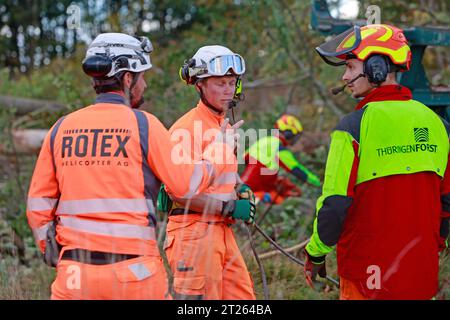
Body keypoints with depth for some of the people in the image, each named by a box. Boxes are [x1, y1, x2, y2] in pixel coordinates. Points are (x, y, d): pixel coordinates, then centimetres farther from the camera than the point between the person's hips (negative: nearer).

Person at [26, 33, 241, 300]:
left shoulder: (62, 128, 6)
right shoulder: (144, 125, -4)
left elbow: (38, 205, 7)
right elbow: (187, 185, -1)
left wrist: (51, 252, 20)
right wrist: (221, 149, 15)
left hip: (75, 272, 3)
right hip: (133, 272, -3)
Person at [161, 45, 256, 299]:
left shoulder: (226, 127, 17)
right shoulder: (187, 128, -13)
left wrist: (241, 190, 9)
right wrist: (228, 207, -17)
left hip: (222, 230, 9)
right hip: (194, 230, -9)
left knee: (242, 296, 10)